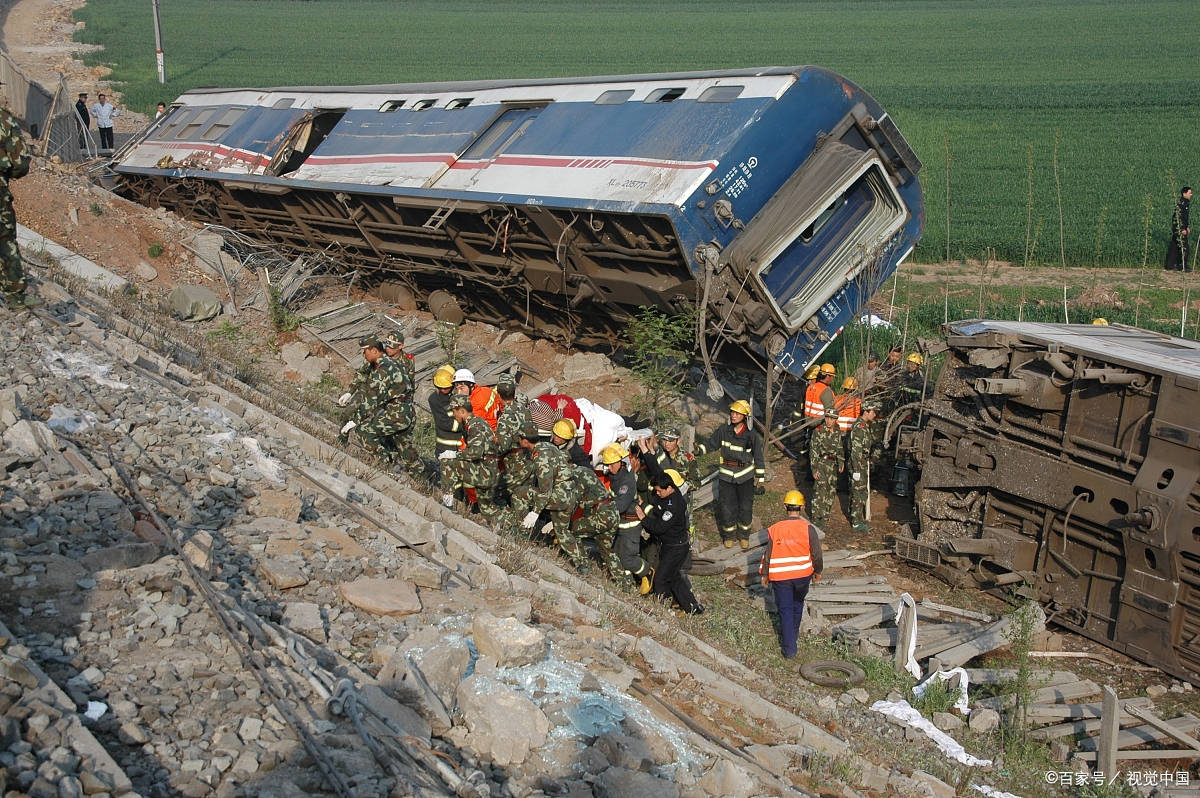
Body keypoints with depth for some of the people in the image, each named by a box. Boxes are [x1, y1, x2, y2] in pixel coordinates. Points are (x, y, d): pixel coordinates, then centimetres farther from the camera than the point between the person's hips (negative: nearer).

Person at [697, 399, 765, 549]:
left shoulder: (751, 435, -9)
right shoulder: (724, 430, -6)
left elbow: (759, 459, -1)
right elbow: (711, 444, 9)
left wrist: (761, 480, 0)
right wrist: (699, 450, -10)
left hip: (746, 476, -1)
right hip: (726, 475, 1)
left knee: (745, 507, 7)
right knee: (727, 507, 4)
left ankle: (744, 535, 27)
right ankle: (729, 535, 25)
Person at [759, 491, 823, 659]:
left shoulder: (774, 530, -13)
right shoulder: (808, 529, -15)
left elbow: (768, 555, -5)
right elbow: (816, 553, -7)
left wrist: (765, 575, 10)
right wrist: (817, 571, 11)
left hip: (780, 577, -1)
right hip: (803, 575, 1)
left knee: (785, 609, 8)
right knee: (798, 604, 27)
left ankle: (789, 649, 6)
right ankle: (793, 634, 45)